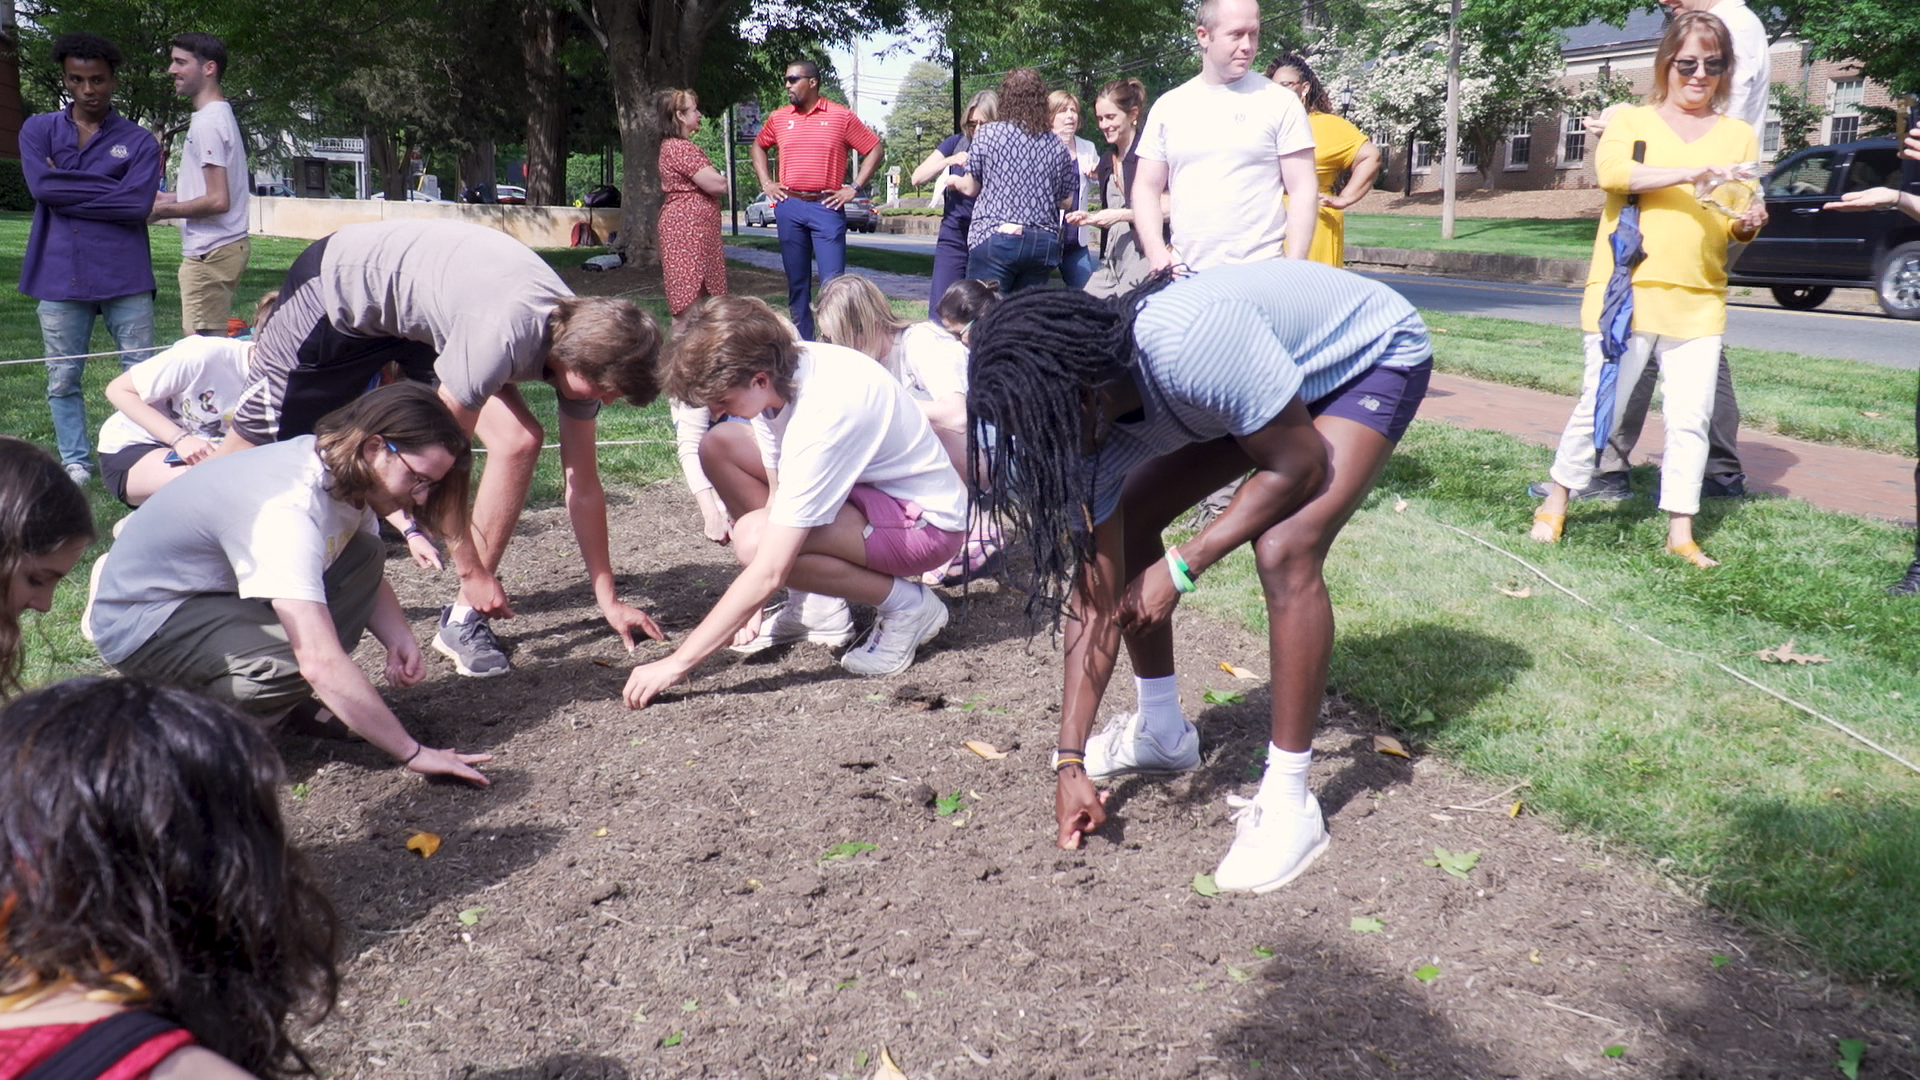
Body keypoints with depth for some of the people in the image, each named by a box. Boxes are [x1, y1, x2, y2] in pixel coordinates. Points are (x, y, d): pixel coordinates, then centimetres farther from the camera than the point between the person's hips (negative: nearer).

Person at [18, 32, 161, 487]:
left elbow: (138, 205, -11)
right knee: (62, 379, 8)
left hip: (125, 278, -2)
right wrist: (111, 192, -8)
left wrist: (68, 189, -7)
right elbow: (41, 185, -8)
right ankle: (75, 462, 18)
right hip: (59, 276, 2)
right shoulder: (38, 130, 9)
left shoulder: (138, 141, 3)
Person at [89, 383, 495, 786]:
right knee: (291, 663, -34)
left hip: (218, 589, 9)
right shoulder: (288, 509, -34)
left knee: (365, 556, -4)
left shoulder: (348, 472, -6)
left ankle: (294, 703, -2)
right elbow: (321, 663, -40)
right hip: (142, 619, -9)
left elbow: (369, 580, 10)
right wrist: (413, 752, -37)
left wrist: (400, 640, -12)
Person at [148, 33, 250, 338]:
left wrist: (163, 210, -9)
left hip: (210, 253, -10)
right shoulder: (219, 115, 16)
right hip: (226, 245, 10)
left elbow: (218, 200, -21)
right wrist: (169, 197, 17)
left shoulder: (207, 122, -15)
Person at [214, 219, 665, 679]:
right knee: (253, 447, 5)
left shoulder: (582, 343, -17)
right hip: (340, 288, -6)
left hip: (424, 316, 6)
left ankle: (464, 620, -5)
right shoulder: (504, 336, -40)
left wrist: (609, 601, -5)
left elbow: (583, 483, -8)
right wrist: (472, 570, -20)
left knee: (519, 441, -14)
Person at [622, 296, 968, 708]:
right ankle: (817, 606, 6)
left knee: (753, 539, -31)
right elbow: (778, 491, 1)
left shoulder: (820, 417, -33)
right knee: (720, 445, 1)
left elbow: (768, 574, -33)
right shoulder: (780, 370, -9)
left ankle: (906, 604, -9)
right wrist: (753, 605, -6)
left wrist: (676, 664, -28)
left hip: (927, 522, -9)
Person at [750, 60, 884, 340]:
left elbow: (874, 150, 3)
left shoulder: (841, 116, 1)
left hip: (826, 207, -3)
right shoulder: (779, 118, 11)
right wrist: (766, 183, 13)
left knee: (833, 281, -7)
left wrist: (854, 188, -4)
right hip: (789, 207, 3)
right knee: (796, 281, 8)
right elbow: (757, 147, 27)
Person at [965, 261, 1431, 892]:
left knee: (1284, 550, -28)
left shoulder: (1189, 342, -41)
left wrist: (1182, 568, -28)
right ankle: (1162, 732, 19)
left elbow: (1300, 464, -28)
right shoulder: (1086, 418, -17)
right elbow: (1097, 591, -14)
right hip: (1260, 379, 7)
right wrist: (1071, 761, -15)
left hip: (1372, 355, -7)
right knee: (1122, 523, 0)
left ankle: (1289, 805, -15)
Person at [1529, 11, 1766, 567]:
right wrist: (1688, 173, -25)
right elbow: (1612, 169, -15)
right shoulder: (1632, 121, 6)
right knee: (1599, 405, 1)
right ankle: (1555, 505, 18)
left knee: (1690, 417, 1)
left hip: (1699, 302, 3)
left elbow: (1739, 221, 13)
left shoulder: (1739, 136, 14)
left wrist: (1748, 224, -10)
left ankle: (1681, 533, 9)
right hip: (1626, 291, -3)